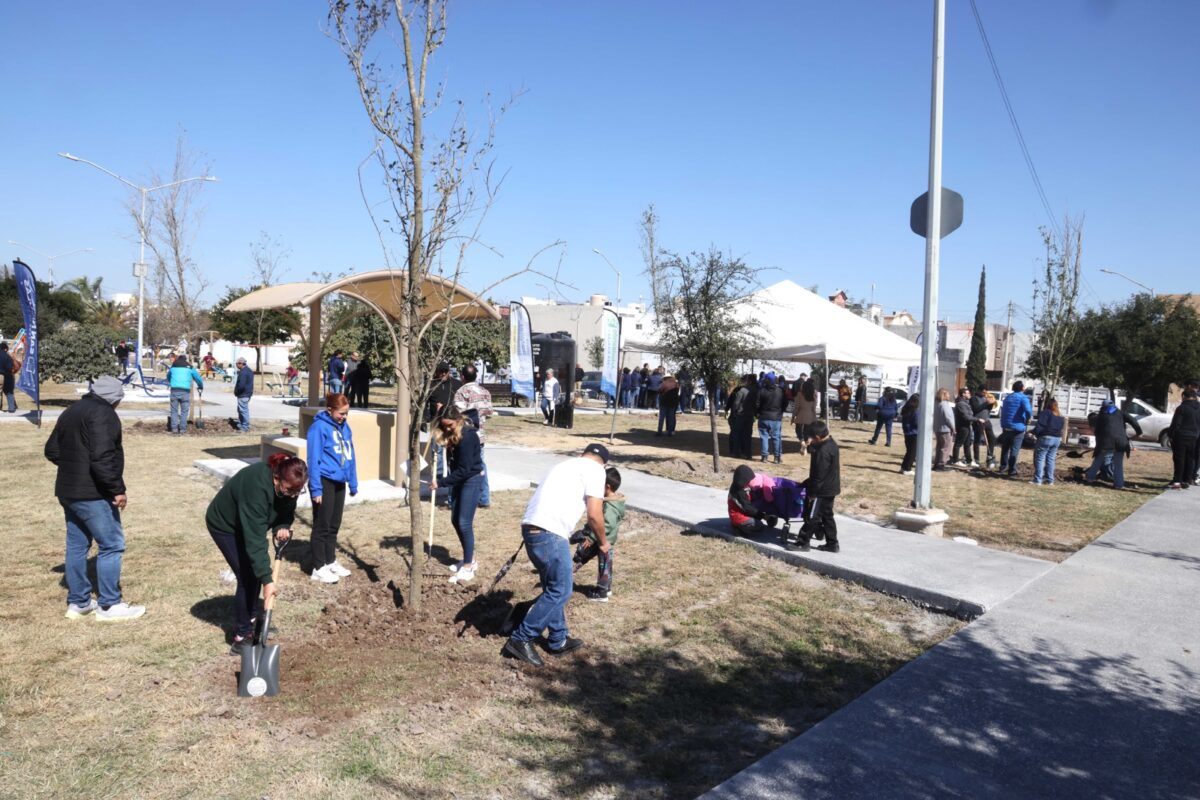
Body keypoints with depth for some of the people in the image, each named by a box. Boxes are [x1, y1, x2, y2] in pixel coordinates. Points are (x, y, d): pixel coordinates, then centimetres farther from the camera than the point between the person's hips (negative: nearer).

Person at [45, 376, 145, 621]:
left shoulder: (71, 411, 15)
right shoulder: (103, 413, -15)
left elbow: (52, 450, 21)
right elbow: (102, 457, -25)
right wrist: (117, 489, -21)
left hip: (67, 490, 10)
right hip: (93, 493, -10)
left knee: (76, 545, 14)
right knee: (111, 545, -3)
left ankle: (78, 602, 22)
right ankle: (109, 606, 1)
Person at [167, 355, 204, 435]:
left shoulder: (173, 367, 17)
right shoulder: (190, 367, 10)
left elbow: (168, 376, 37)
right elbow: (198, 378, 17)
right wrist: (201, 387, 36)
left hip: (174, 390, 2)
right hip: (185, 391, -2)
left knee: (174, 410, 8)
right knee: (184, 411, 3)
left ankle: (174, 429, 4)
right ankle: (182, 429, 1)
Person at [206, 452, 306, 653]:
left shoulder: (287, 485, -20)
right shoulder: (257, 487, -42)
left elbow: (287, 511, -1)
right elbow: (255, 538, -42)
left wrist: (282, 527, -25)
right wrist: (267, 580, -43)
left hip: (246, 523, 8)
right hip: (225, 525, -7)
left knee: (257, 570, 11)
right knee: (248, 576, -12)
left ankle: (251, 619, 28)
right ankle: (241, 637, -3)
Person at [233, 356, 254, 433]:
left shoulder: (243, 372, -20)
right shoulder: (249, 371, 13)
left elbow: (241, 385, -27)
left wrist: (236, 392, -11)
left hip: (243, 395, -11)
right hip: (248, 393, 11)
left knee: (244, 411, -4)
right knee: (241, 410, 20)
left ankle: (245, 428, 0)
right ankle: (240, 426, 28)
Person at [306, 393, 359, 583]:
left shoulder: (345, 427, 8)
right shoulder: (319, 427, -13)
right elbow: (314, 460, -15)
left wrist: (353, 483, 15)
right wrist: (315, 488, -18)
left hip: (339, 482, 7)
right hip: (325, 482, -7)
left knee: (334, 526, 15)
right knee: (322, 526, 2)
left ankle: (331, 562, 27)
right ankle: (319, 568, 10)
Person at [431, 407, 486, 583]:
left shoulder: (467, 436, -25)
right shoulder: (450, 435, -1)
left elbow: (464, 469, -25)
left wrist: (441, 482, -24)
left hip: (472, 479, -9)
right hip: (459, 478, 9)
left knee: (464, 523, -10)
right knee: (455, 520, 12)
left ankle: (468, 568, -4)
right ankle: (470, 559, 26)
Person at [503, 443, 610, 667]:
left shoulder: (567, 464, 27)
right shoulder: (595, 469, 2)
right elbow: (594, 515, -4)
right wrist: (602, 542, 13)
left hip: (532, 528, 9)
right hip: (549, 533, -9)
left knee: (554, 587, 20)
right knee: (560, 591, 2)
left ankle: (558, 641, 29)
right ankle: (520, 639, 6)